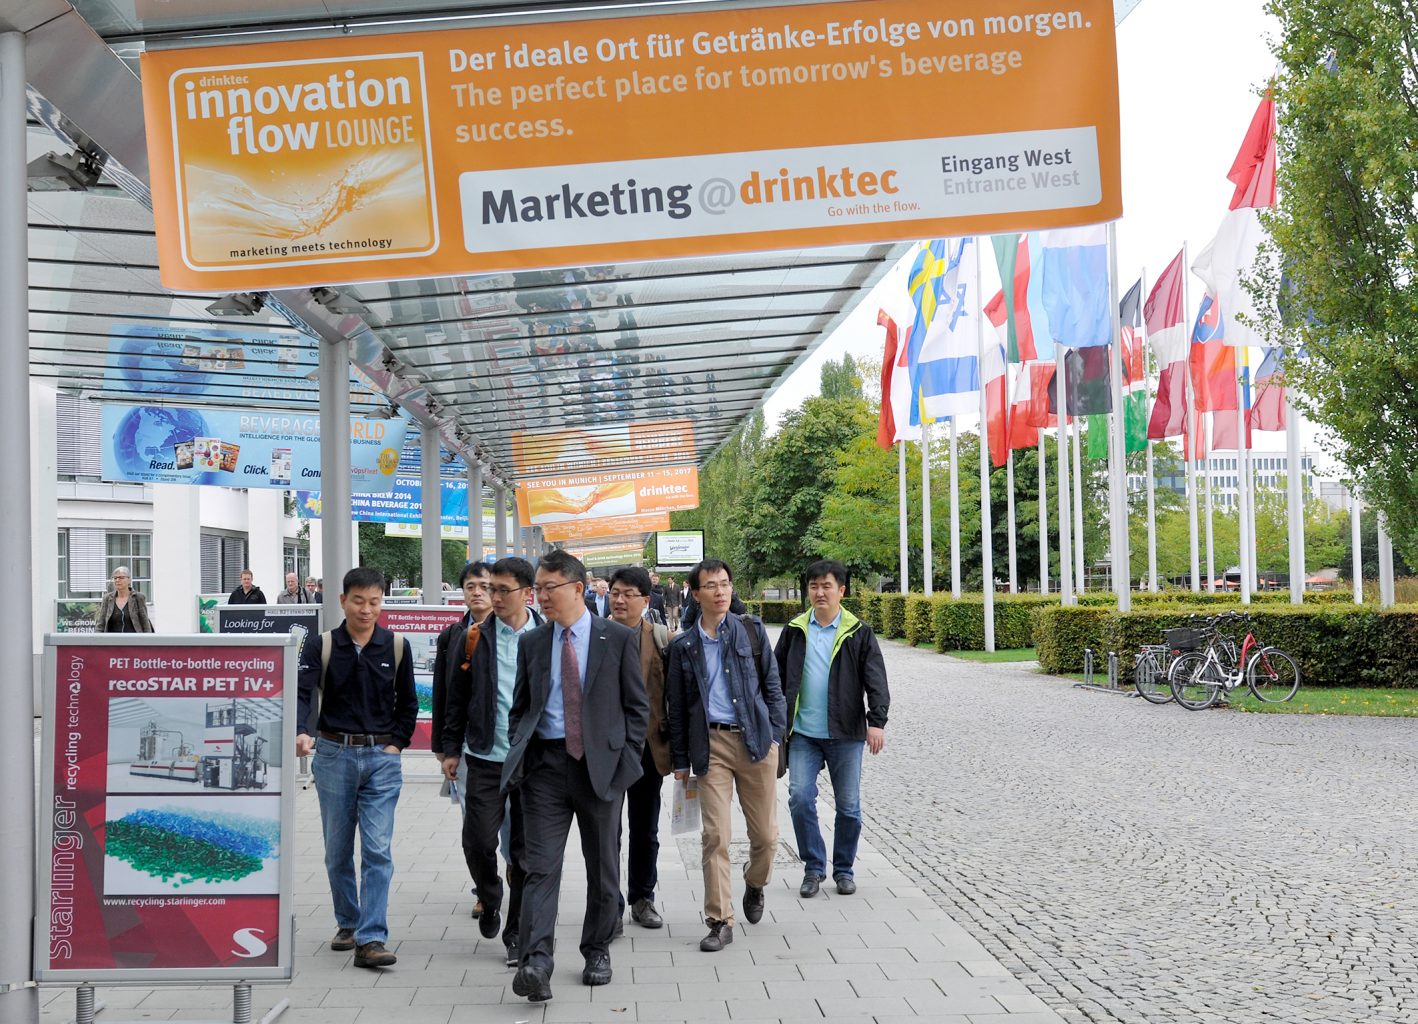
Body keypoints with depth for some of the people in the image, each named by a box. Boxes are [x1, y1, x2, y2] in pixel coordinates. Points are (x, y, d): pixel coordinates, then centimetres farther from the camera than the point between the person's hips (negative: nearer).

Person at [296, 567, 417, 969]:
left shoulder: (396, 646, 3)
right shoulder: (321, 647, -1)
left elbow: (407, 703, 11)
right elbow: (301, 693, -14)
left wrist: (396, 743, -1)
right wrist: (301, 733, -32)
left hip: (381, 758, 0)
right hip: (333, 754, 0)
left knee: (378, 849, -9)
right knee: (338, 850, 10)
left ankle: (371, 939, -10)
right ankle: (347, 923, 28)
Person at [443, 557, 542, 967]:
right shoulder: (475, 637, 3)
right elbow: (457, 697, 7)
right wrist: (451, 748, 4)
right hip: (486, 757, 0)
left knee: (526, 851, 5)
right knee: (478, 841, -5)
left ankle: (517, 934, 17)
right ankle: (490, 899, 27)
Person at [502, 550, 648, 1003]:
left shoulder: (617, 638, -1)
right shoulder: (531, 643, 9)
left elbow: (637, 706, 2)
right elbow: (519, 708, 13)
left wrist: (626, 760, -6)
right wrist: (517, 759, 1)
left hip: (600, 763, -1)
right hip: (546, 762, 2)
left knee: (602, 867, 9)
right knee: (540, 866, -9)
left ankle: (597, 951, 25)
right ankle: (535, 962, -15)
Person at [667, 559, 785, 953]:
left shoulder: (752, 631, 6)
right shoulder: (683, 646, 7)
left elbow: (772, 685, 9)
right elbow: (677, 707, 11)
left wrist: (776, 735, 2)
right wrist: (681, 759, 9)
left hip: (755, 739, 0)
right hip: (711, 744, 0)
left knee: (765, 833, 5)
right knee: (715, 836, -5)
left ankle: (755, 884, 36)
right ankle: (720, 921, 3)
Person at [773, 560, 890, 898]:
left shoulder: (858, 633, -1)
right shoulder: (795, 631, 6)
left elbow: (875, 680, -6)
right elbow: (776, 677, 11)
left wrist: (877, 721, -18)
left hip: (845, 734, -1)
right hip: (803, 733, 2)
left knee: (848, 806, 5)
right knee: (800, 799, -7)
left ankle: (844, 869, 21)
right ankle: (813, 868, 9)